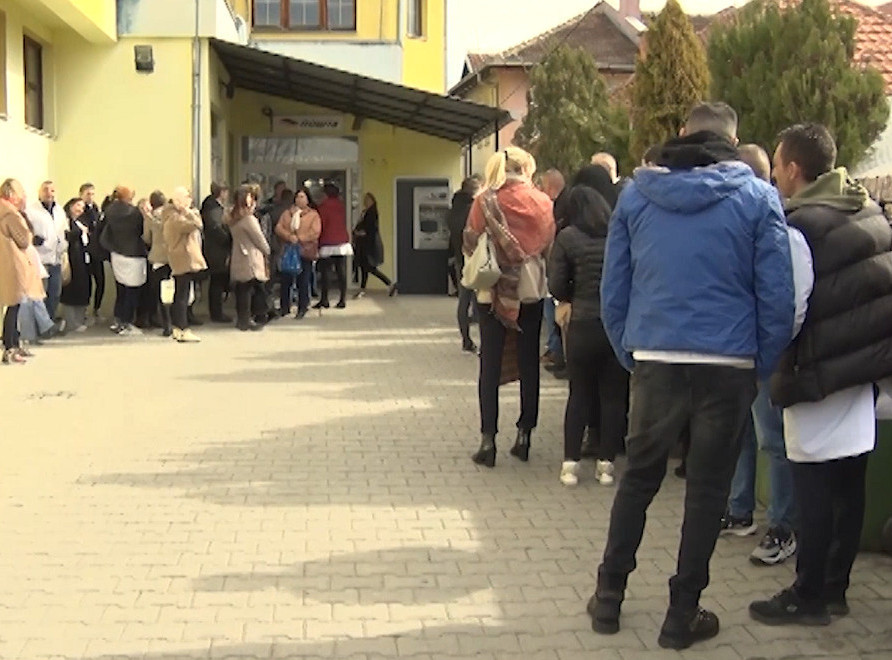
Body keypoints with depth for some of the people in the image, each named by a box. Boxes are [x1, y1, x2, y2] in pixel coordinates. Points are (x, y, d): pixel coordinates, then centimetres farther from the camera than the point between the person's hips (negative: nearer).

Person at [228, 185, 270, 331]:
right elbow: (259, 238, -10)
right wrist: (266, 251, 9)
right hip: (250, 261, -8)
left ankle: (242, 319, 15)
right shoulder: (248, 219, -17)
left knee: (241, 290, 11)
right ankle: (247, 320, 3)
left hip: (237, 260, 8)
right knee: (256, 289, 2)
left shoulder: (232, 218, 7)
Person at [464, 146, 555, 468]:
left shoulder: (485, 202, -7)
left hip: (493, 293, -1)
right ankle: (524, 435, 16)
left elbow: (470, 244, -4)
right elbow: (551, 244, 0)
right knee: (529, 364, 12)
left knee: (490, 365, 5)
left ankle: (488, 440, 2)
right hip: (532, 294, 1)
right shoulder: (543, 202, -3)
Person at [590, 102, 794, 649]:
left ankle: (609, 597, 22)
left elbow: (613, 290, 5)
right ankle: (682, 615, 18)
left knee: (639, 478, 17)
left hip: (655, 361, 2)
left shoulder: (637, 193, 4)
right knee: (708, 490, 10)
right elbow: (778, 296, -5)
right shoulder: (757, 197, -3)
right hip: (729, 366, -2)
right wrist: (763, 368, 4)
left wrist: (630, 356, 12)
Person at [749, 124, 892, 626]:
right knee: (849, 487, 13)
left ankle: (808, 597, 9)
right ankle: (835, 589, 23)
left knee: (815, 493, 1)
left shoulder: (799, 227, -16)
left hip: (821, 376, -8)